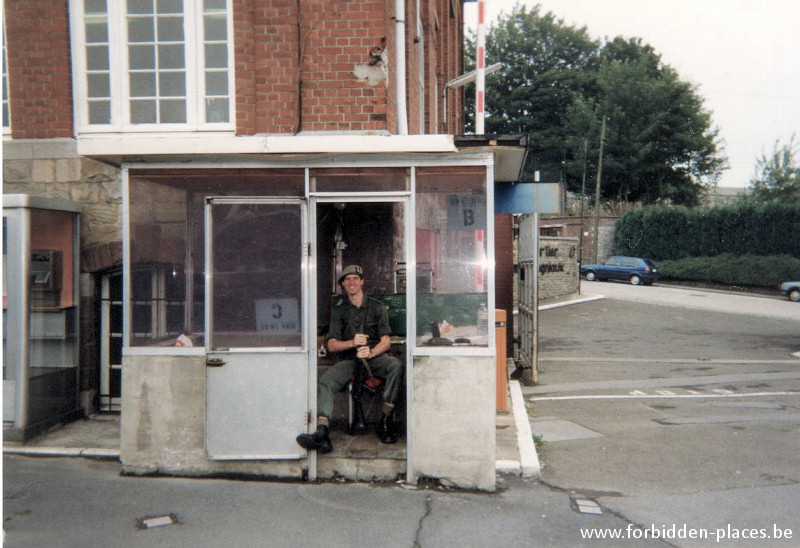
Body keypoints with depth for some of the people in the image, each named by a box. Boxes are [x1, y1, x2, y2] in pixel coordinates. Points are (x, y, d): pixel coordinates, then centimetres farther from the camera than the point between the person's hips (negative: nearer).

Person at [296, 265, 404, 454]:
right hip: (349, 360, 1)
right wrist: (352, 342, -15)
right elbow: (331, 345, 6)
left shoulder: (377, 307, 12)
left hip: (375, 357, -1)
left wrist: (371, 352, -20)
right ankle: (321, 433, -43)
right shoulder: (338, 311, 16)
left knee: (397, 365, -33)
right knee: (325, 380, -29)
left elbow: (386, 342, 3)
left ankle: (386, 422, -25)